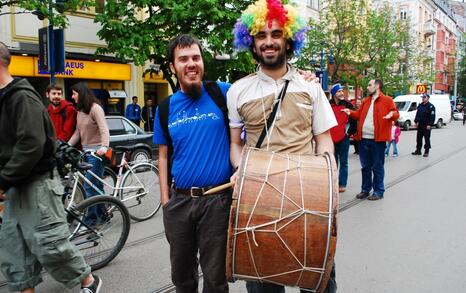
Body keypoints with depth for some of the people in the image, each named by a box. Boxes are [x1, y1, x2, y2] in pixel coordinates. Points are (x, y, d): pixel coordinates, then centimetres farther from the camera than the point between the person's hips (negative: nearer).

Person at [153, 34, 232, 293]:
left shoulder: (222, 93, -5)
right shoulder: (166, 108, 5)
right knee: (181, 272, 20)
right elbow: (164, 155, 10)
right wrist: (165, 197, 5)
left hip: (218, 198, -3)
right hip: (179, 200, 3)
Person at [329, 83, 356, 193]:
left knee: (343, 162, 3)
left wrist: (350, 132, -1)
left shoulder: (348, 105, -1)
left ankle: (342, 184, 8)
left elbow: (354, 119, 2)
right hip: (331, 138, 2)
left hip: (344, 137, -2)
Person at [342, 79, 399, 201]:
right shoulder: (365, 101, 16)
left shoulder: (387, 100, -1)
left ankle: (378, 191, 13)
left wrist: (392, 114, -25)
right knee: (365, 166, 13)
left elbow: (396, 113, -4)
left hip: (377, 139, -6)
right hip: (364, 138, 6)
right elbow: (359, 114, 22)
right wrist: (350, 112, 4)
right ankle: (365, 189, 24)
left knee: (377, 167, 3)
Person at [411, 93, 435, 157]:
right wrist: (416, 121, 10)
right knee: (418, 138, 10)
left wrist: (430, 124, -19)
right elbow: (417, 114, 19)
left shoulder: (431, 106, -8)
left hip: (426, 126, -7)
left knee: (427, 139, -1)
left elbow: (432, 116, -13)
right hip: (420, 125, 7)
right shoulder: (420, 105, 13)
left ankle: (426, 152, 6)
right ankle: (418, 151, 19)